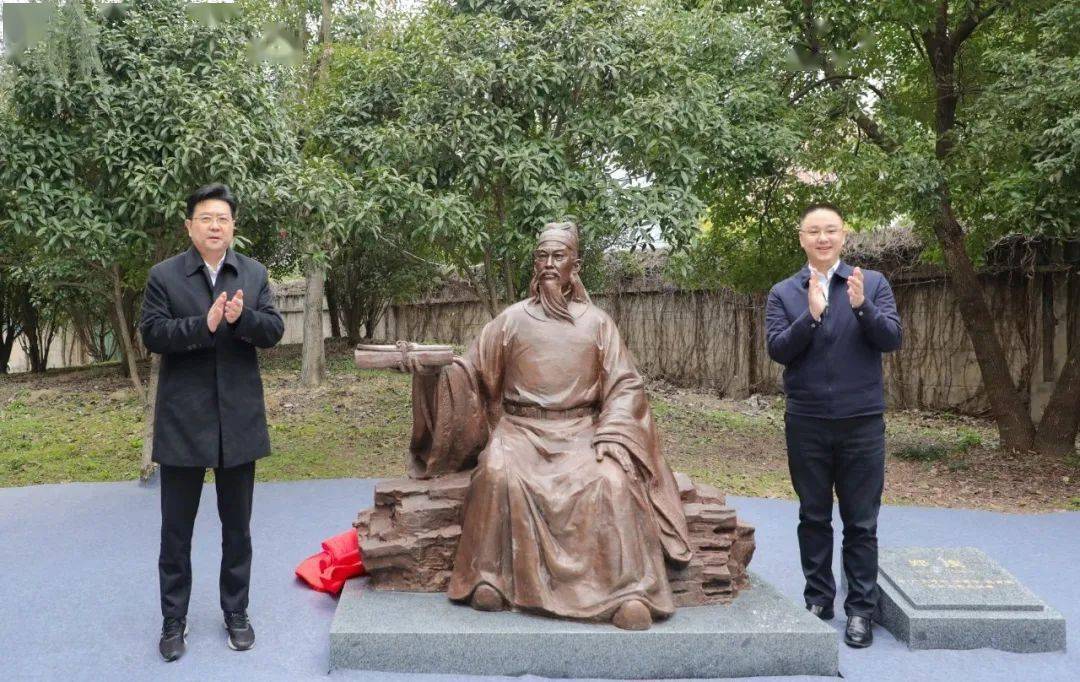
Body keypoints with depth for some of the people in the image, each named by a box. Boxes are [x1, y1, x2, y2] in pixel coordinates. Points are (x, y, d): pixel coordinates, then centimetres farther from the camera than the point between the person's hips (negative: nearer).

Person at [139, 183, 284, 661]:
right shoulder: (164, 275, -1)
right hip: (183, 420, -2)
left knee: (237, 526, 13)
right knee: (176, 527, 7)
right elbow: (151, 334, -10)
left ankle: (236, 612, 27)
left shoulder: (254, 274, 5)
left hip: (239, 418, 2)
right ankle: (173, 619, 21)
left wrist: (242, 318, -21)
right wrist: (204, 325, -24)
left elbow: (274, 330, -1)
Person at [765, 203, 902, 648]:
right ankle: (818, 599, 24)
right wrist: (811, 315, -21)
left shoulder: (873, 283, 2)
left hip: (862, 421, -1)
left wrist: (862, 306, -22)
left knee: (861, 523, 5)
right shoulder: (783, 293, 3)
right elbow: (777, 350, -7)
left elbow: (892, 339, -6)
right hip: (806, 423, 1)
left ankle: (861, 610, 14)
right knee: (814, 518, 11)